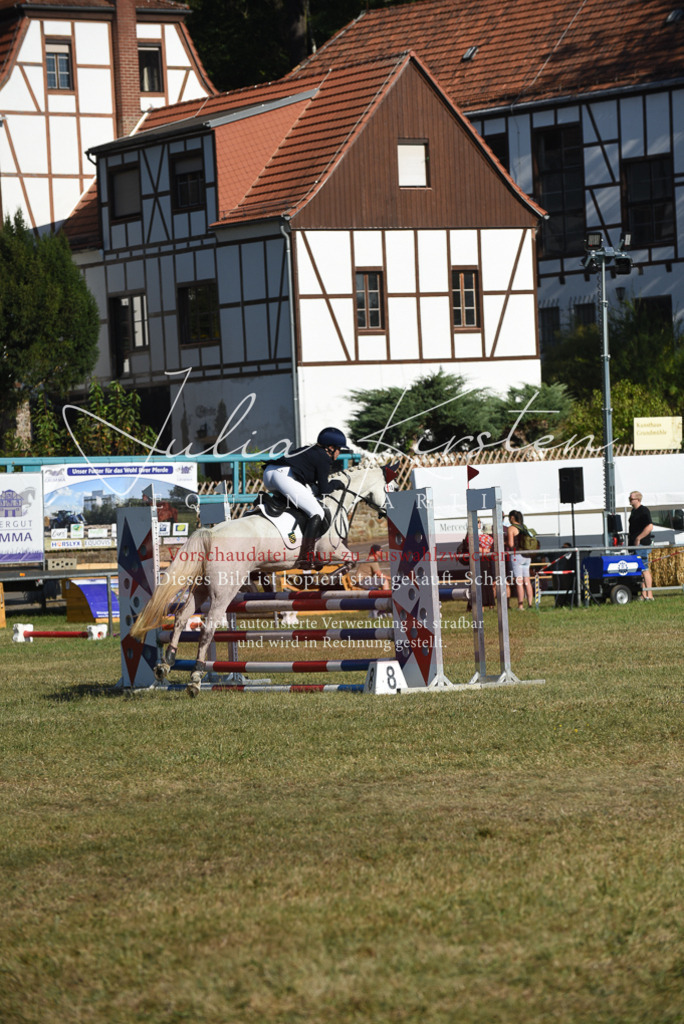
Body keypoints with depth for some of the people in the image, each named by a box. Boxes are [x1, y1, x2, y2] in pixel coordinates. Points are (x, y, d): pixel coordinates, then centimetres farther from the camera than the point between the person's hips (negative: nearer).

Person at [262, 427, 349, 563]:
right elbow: (323, 489, 4)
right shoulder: (324, 458, 3)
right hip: (283, 475, -10)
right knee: (318, 513, -8)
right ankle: (305, 558, -19)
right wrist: (336, 484, 21)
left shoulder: (309, 450, 29)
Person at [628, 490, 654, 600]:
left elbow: (649, 527, -21)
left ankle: (649, 595, -10)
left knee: (644, 569, -10)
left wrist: (638, 539, -20)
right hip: (634, 545, 10)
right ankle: (644, 595, 13)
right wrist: (631, 539, 19)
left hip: (642, 544, -10)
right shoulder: (634, 511, 17)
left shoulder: (644, 511, -12)